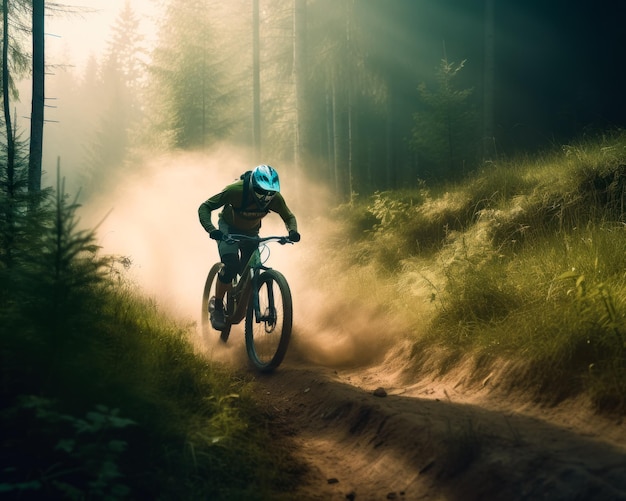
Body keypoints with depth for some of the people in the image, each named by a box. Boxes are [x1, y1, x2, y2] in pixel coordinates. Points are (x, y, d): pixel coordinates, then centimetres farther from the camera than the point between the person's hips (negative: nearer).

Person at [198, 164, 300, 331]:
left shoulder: (275, 198, -26)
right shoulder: (235, 190, -36)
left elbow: (289, 217, -6)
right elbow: (205, 207, -29)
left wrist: (292, 232, -28)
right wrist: (211, 229, -47)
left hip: (250, 232, 4)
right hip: (228, 228, -4)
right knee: (230, 266, -25)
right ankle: (217, 308, -8)